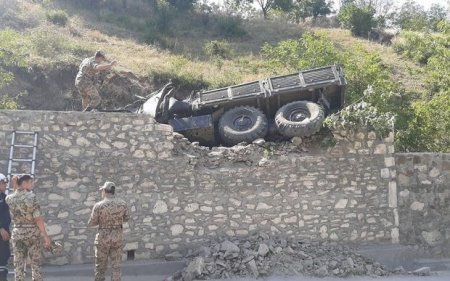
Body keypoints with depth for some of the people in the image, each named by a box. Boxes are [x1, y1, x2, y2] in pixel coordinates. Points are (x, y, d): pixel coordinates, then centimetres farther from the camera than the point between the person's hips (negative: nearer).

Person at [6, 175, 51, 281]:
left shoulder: (9, 198, 1)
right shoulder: (31, 196, -12)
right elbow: (38, 218, -15)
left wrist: (16, 186, 13)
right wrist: (46, 235, -12)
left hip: (17, 233, 4)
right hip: (32, 232, -4)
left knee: (19, 264, 7)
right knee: (36, 263, 7)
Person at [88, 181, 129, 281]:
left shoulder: (98, 205, -15)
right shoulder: (122, 203, -6)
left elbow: (92, 223, -4)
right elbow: (126, 218, 10)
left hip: (103, 237, -2)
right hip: (117, 236, 2)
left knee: (100, 266, 12)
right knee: (116, 266, 10)